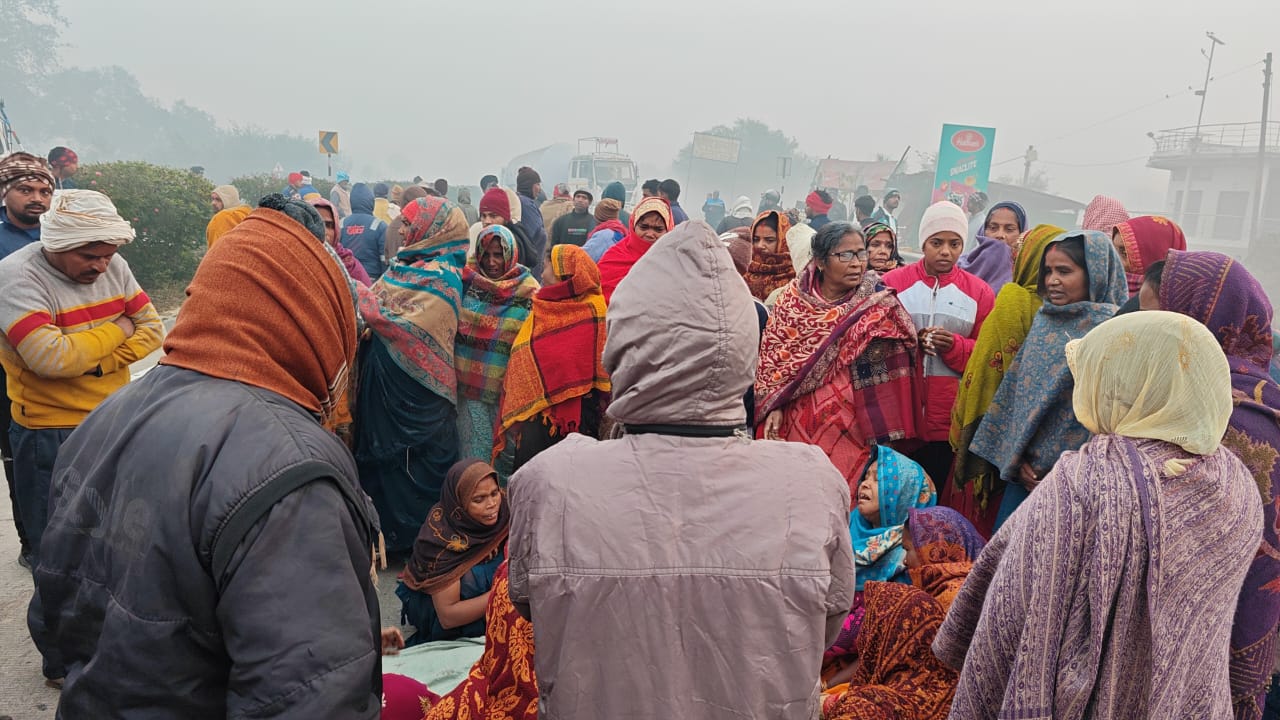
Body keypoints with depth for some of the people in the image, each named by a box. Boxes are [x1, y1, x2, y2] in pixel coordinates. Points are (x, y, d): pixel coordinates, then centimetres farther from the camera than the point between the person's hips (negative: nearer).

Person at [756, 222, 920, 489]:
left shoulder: (878, 304, -3)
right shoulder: (793, 296, 0)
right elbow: (772, 353, 3)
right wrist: (774, 407, -5)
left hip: (852, 430, -1)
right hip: (798, 425, 1)